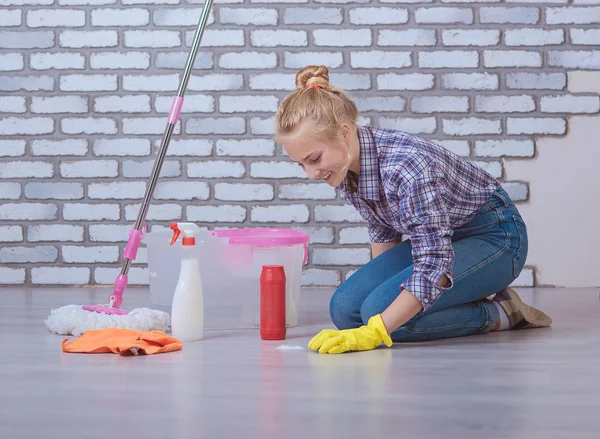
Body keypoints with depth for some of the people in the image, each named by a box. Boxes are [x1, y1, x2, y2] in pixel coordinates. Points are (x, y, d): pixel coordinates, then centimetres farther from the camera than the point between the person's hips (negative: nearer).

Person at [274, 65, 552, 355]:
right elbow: (383, 231, 9)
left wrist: (375, 332, -39)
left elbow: (435, 265, -36)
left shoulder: (405, 165, -37)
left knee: (379, 309, -26)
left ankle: (499, 313, -7)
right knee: (345, 309, -9)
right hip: (437, 238, 8)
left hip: (495, 237, -8)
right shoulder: (345, 165, -11)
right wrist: (377, 284, 8)